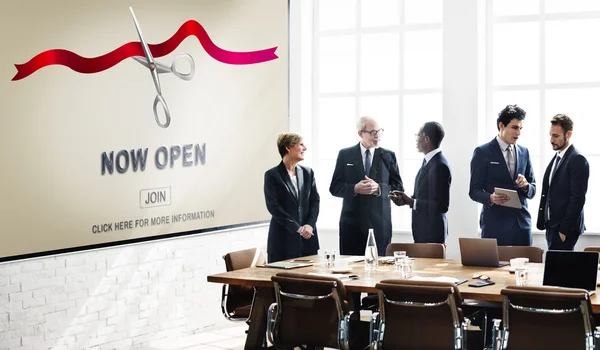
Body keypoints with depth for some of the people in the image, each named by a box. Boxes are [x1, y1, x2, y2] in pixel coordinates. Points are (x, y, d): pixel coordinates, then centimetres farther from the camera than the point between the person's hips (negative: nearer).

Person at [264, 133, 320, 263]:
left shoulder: (307, 172, 12)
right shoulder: (272, 175, -3)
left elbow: (315, 201, 9)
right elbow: (273, 206, -10)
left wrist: (309, 225, -8)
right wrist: (297, 228, -13)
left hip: (307, 239, 5)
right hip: (283, 239, -4)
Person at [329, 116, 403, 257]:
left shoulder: (388, 156, 8)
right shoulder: (345, 155, 7)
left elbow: (398, 188, 5)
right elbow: (334, 188, 4)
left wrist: (379, 188, -14)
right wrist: (355, 189, -14)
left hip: (380, 222, 0)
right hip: (352, 221, 0)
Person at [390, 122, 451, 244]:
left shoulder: (439, 166, -20)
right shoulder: (428, 161, 9)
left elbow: (441, 205, -23)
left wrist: (412, 202, -18)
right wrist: (406, 199, 1)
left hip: (432, 232, -9)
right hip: (423, 230, 9)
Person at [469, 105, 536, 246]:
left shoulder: (524, 152, 12)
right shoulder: (482, 152, -1)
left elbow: (532, 191, 14)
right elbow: (474, 191, -3)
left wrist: (526, 185, -9)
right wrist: (491, 198, -23)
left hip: (522, 223, 4)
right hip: (495, 224, -4)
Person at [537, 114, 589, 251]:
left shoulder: (578, 160, -11)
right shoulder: (556, 158, 16)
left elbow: (578, 198, -16)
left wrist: (565, 230, -18)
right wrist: (543, 223, 12)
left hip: (565, 228, -8)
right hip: (552, 225, 8)